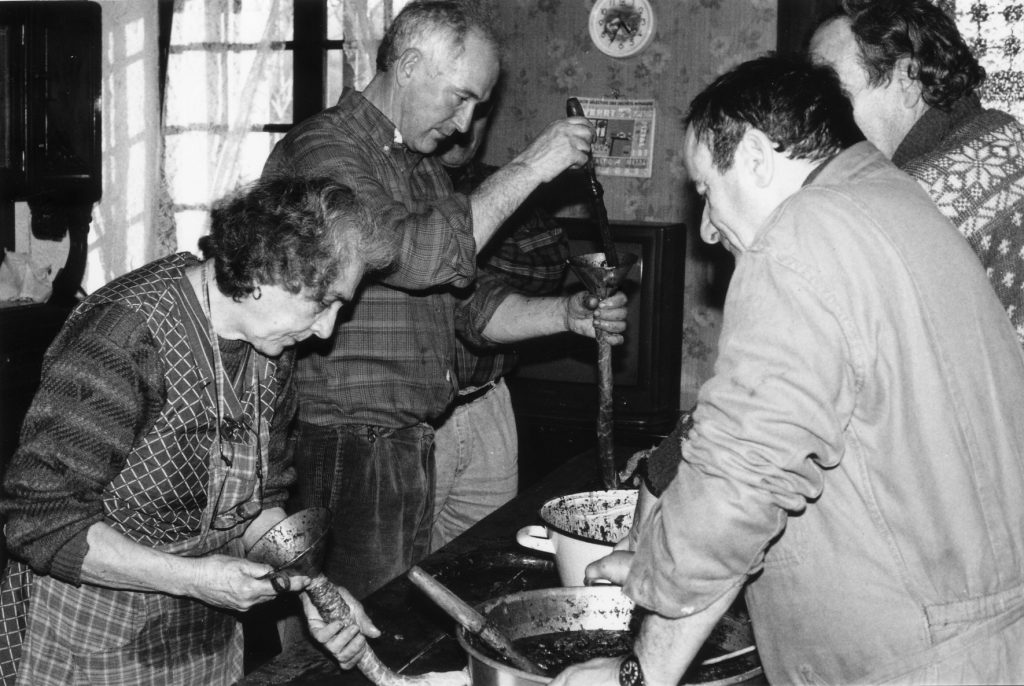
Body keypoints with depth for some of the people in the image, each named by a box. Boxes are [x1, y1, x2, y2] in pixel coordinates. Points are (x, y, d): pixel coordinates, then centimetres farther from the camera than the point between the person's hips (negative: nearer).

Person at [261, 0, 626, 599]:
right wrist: (528, 169, -18)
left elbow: (473, 305, 19)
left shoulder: (424, 169, 19)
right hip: (344, 454, -8)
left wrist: (566, 315, 2)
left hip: (413, 451, 9)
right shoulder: (320, 150, -12)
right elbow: (419, 256, -27)